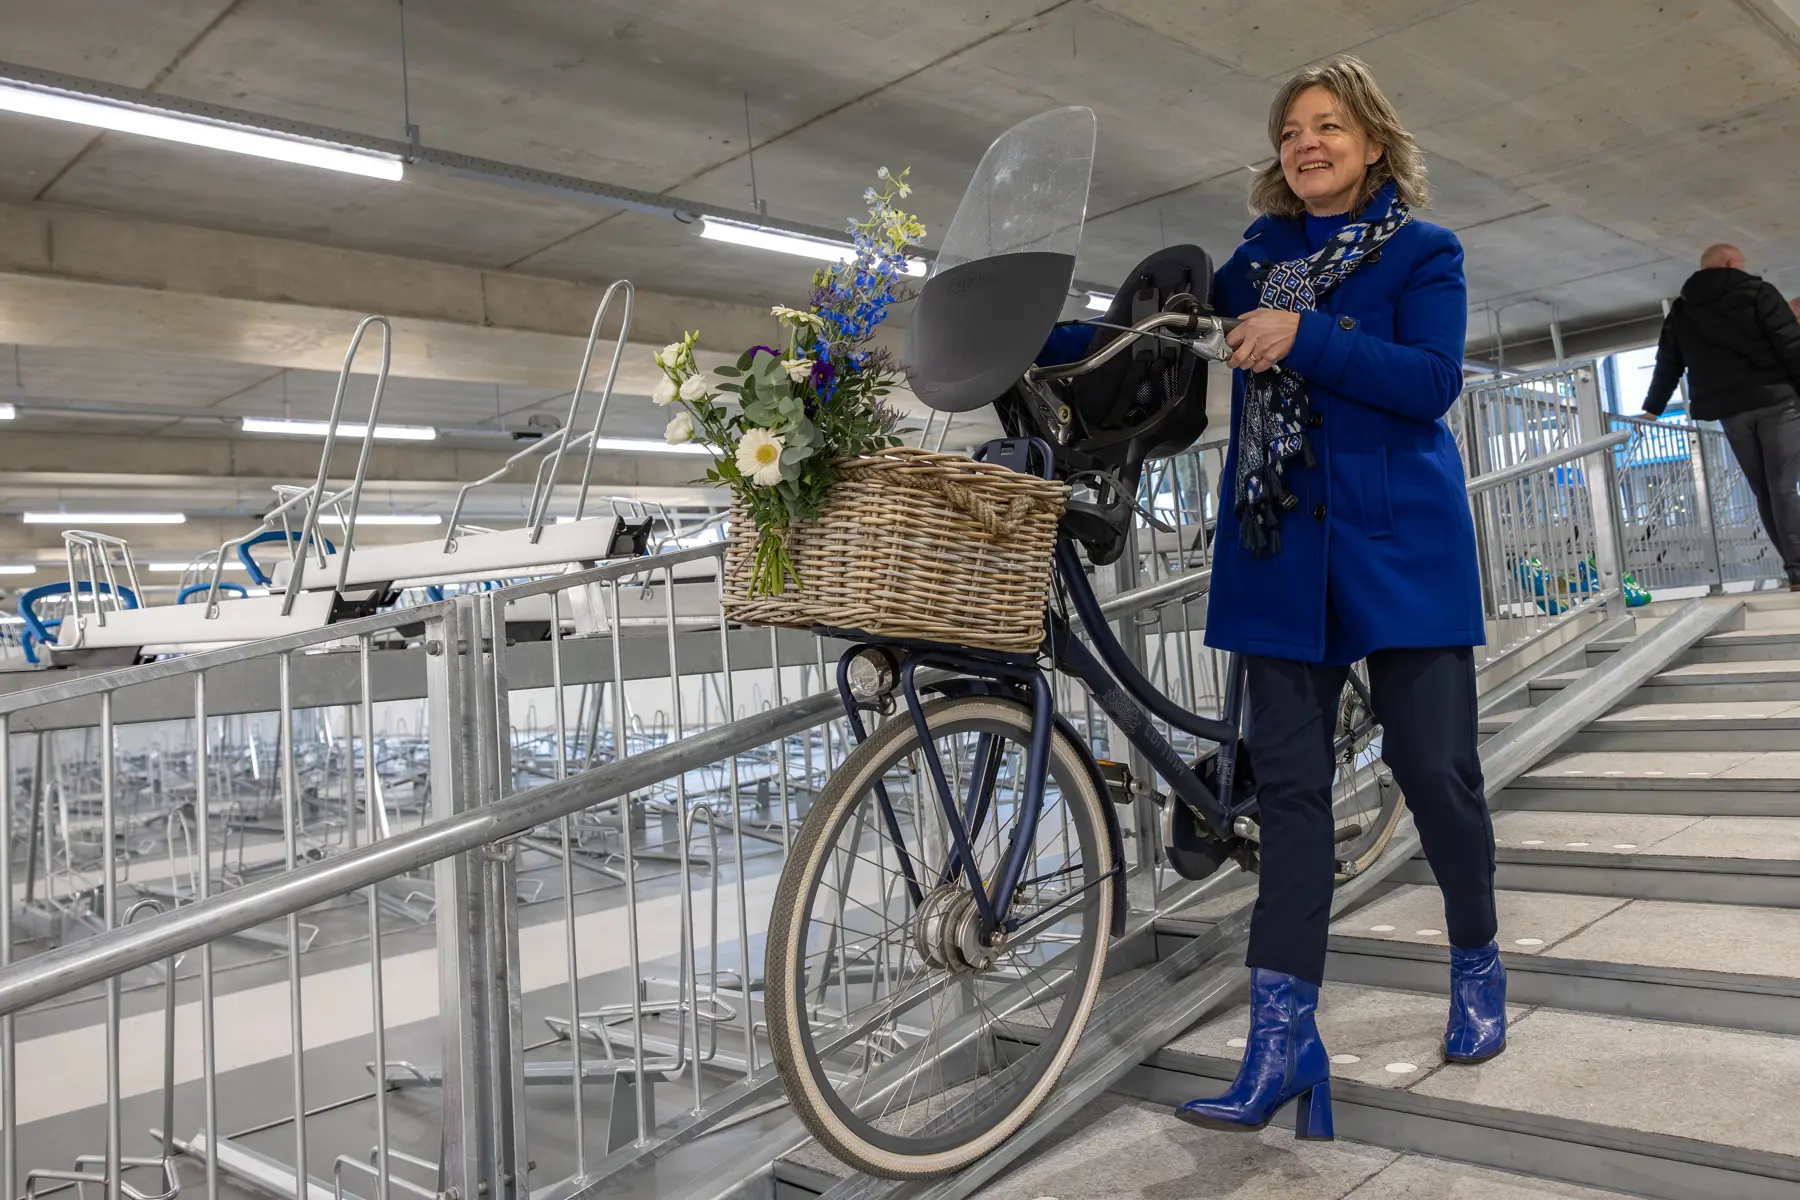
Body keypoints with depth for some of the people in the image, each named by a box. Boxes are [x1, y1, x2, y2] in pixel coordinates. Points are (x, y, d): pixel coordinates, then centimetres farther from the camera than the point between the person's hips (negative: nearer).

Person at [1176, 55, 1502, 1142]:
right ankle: (1283, 1042, 1)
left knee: (1433, 764, -2)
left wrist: (1307, 338, -20)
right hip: (1282, 552, 3)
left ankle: (1479, 967, 28)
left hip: (1400, 544, -3)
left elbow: (1432, 381, -9)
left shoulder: (1423, 253, 5)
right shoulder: (1258, 258, 16)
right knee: (1289, 780, -1)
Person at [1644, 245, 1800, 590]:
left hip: (1730, 410, 4)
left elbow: (1667, 365, 16)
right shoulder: (1758, 293, 1)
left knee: (1765, 492, 8)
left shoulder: (1680, 311, 14)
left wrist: (1652, 409, 22)